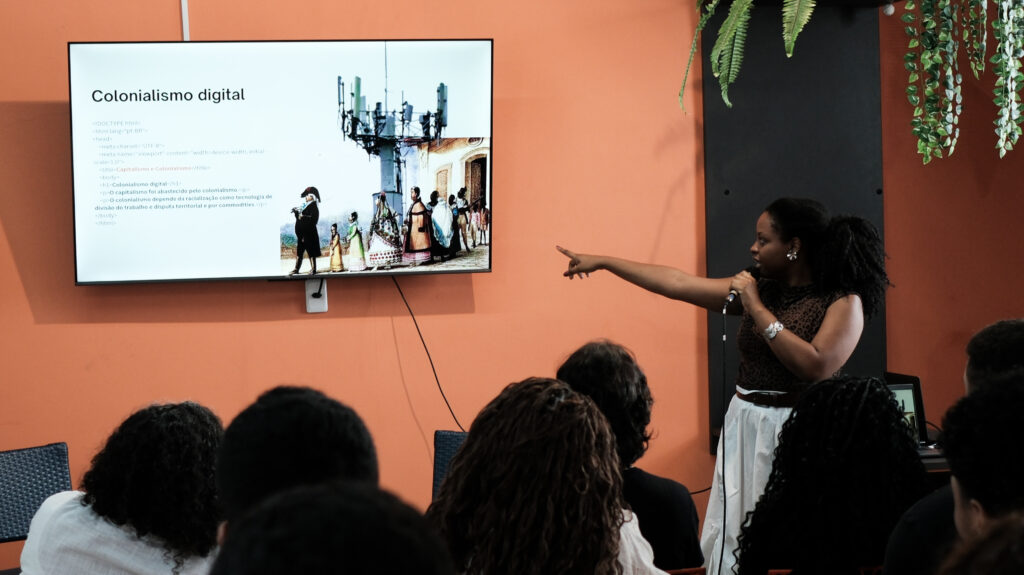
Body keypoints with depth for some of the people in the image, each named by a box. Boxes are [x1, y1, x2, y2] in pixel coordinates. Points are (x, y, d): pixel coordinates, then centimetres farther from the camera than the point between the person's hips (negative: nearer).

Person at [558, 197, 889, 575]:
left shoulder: (844, 301, -8)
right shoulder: (758, 289, 8)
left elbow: (816, 366, -21)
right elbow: (676, 283, 12)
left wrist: (758, 310, -15)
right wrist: (602, 262, 14)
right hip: (746, 427, 6)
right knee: (733, 540, 5)